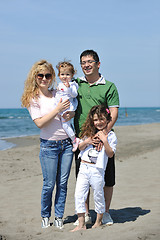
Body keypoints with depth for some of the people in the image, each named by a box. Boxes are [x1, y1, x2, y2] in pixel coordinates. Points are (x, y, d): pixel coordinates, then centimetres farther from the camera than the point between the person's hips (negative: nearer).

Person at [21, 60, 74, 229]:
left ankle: (59, 216, 17)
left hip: (66, 143, 3)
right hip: (48, 146, -3)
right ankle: (45, 216, 20)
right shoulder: (32, 99, -3)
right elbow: (39, 123, -12)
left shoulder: (58, 94, 8)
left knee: (62, 182, 5)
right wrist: (57, 110, -19)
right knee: (49, 184, 0)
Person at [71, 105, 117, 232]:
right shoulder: (89, 133, 10)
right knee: (79, 195, -1)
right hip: (84, 167, 4)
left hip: (97, 170, -4)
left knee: (98, 196, 8)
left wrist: (104, 140, -18)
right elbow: (80, 148, 15)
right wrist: (86, 142, -5)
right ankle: (81, 224, 6)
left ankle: (99, 221, 27)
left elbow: (110, 154, -8)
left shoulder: (111, 135, -2)